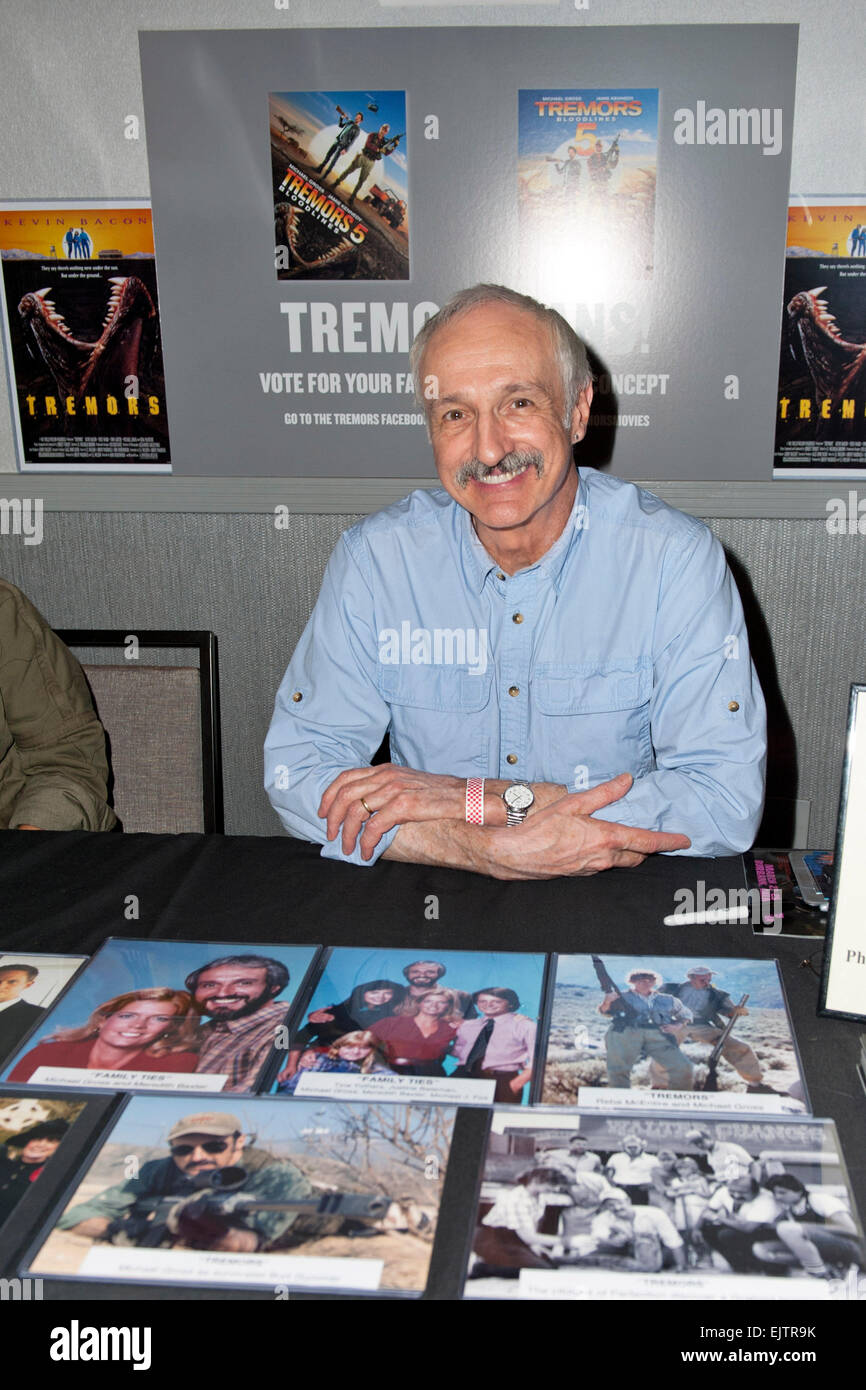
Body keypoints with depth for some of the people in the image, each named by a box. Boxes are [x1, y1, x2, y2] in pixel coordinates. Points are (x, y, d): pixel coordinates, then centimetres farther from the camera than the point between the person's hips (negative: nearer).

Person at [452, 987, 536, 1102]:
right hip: (464, 1076, 4)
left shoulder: (524, 1025, 4)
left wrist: (517, 1083, -14)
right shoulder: (466, 1025, 19)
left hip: (501, 1080, -3)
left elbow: (536, 1060, -4)